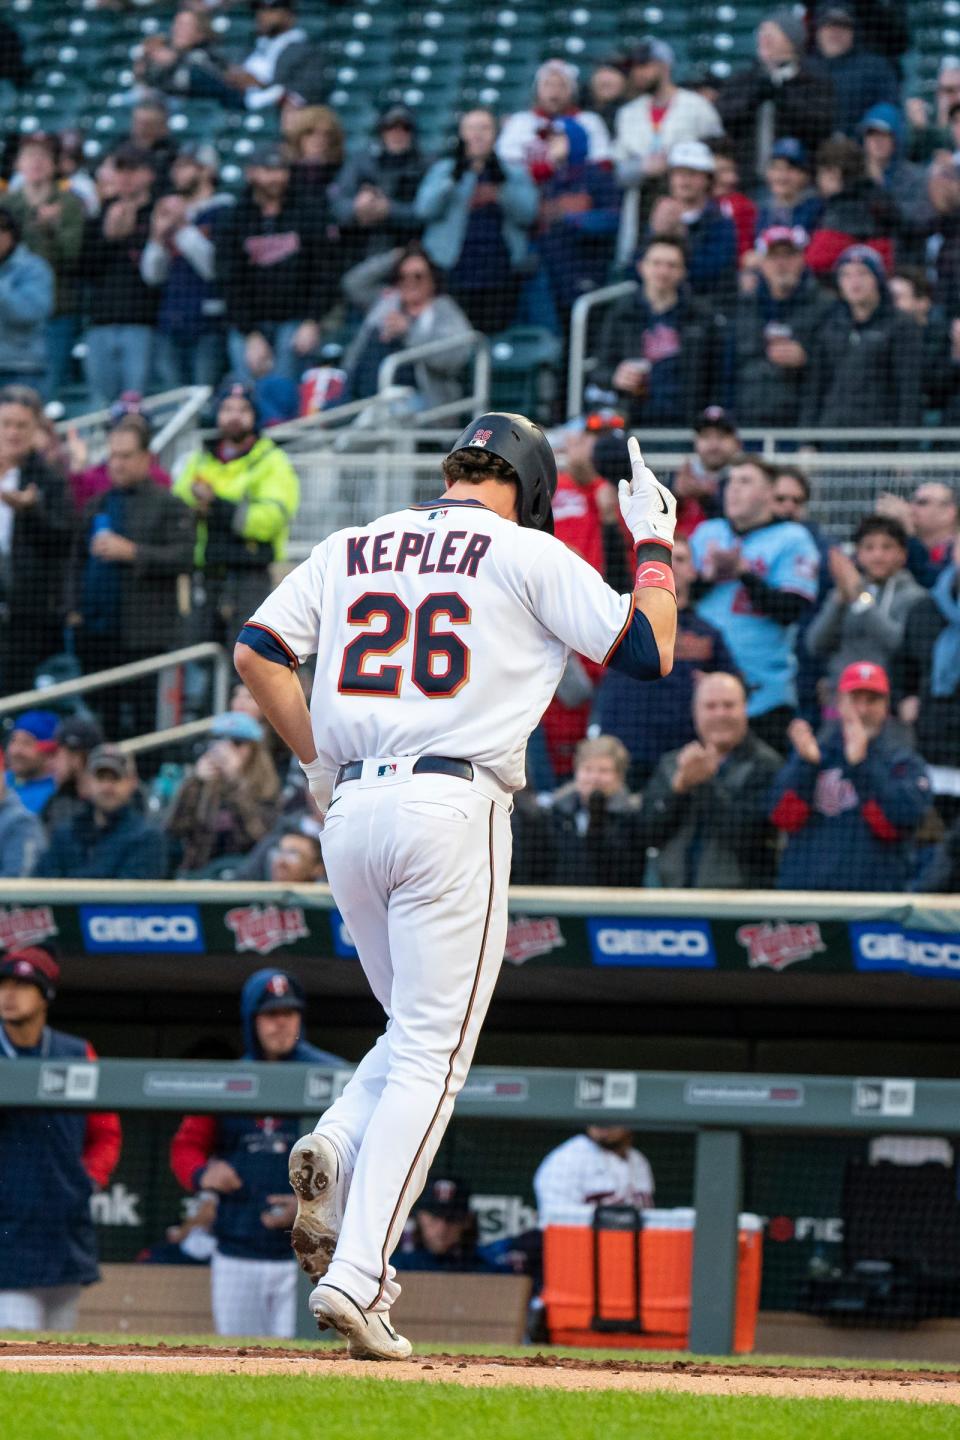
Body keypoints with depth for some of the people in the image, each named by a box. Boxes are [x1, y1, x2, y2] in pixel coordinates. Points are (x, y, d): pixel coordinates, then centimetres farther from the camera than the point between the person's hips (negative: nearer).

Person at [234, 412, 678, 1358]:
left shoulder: (351, 550, 16)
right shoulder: (528, 554, 2)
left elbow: (256, 652, 9)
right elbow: (649, 651, 3)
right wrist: (654, 540, 16)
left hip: (350, 813, 6)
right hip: (452, 806, -5)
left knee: (419, 1032, 21)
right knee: (432, 1055, -5)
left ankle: (334, 1151, -7)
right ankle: (356, 1276, -16)